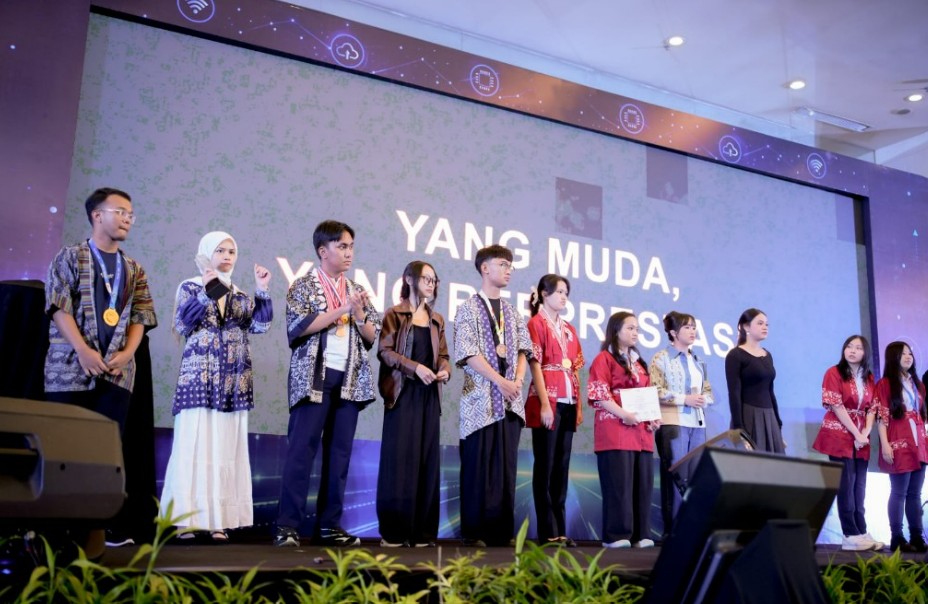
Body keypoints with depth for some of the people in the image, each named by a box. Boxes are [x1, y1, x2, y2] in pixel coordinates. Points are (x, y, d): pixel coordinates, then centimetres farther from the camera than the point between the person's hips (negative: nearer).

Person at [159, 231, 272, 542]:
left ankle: (217, 520, 6)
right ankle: (187, 520, -1)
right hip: (198, 379, -4)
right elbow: (181, 325, -8)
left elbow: (260, 325, 3)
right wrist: (206, 293, -17)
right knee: (194, 445, -6)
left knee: (226, 449, 2)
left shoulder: (241, 296, 16)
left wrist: (262, 290, -5)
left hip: (233, 383, 4)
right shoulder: (190, 287, 6)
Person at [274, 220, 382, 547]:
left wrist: (359, 314, -7)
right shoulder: (303, 286, 3)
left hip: (349, 380, 5)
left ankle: (329, 525, 12)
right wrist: (342, 309, -12)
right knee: (301, 450, -6)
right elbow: (300, 326, -12)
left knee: (339, 452, 5)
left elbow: (373, 337, 13)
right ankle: (287, 525, -2)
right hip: (314, 378, -5)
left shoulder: (357, 291, 16)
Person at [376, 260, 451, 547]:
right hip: (402, 393, -5)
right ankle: (394, 530, -1)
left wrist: (445, 370, -4)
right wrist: (416, 367, -18)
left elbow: (443, 355, 18)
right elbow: (384, 351, -7)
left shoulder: (436, 320, 18)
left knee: (427, 459, 3)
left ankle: (422, 531, 7)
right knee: (399, 458, -7)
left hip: (429, 395, 5)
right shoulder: (394, 314, 2)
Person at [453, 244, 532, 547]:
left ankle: (502, 531, 10)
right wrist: (501, 381, -14)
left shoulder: (513, 312, 18)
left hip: (510, 400, 5)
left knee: (506, 467, 5)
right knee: (477, 467, -3)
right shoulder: (469, 308, 0)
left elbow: (523, 350, 13)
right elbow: (468, 353, -9)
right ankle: (474, 532, 5)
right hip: (481, 398, -5)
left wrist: (518, 380, -6)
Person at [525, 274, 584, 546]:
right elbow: (535, 365, -8)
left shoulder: (569, 329, 19)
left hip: (568, 403, 7)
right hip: (547, 401, -7)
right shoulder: (536, 323, -1)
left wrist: (579, 404, 11)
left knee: (562, 466, 7)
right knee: (545, 466, -3)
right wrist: (544, 403, -16)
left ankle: (560, 529, 12)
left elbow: (575, 369, 18)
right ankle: (547, 532, 1)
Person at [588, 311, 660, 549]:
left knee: (642, 481, 4)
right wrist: (623, 414, -20)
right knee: (618, 482, -8)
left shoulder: (639, 362, 22)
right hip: (615, 429, -7)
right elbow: (598, 394, -10)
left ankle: (640, 534, 10)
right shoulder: (604, 358, 0)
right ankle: (616, 535, -3)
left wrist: (654, 417, 4)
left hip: (641, 431, 7)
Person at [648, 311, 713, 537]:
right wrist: (685, 399, -14)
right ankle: (673, 528, 0)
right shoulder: (662, 358, -2)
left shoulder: (698, 361, 19)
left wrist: (703, 398, -2)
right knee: (676, 476, -5)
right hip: (673, 423, -6)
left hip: (697, 424, 7)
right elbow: (656, 392, -11)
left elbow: (709, 392, 21)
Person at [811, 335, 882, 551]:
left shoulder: (869, 378, 13)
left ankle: (861, 532, 8)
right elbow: (836, 406, -11)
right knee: (846, 484, -6)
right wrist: (856, 434, -14)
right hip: (839, 436, -5)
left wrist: (866, 433, -7)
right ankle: (851, 535, -5)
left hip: (861, 439, 6)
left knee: (859, 486, 5)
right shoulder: (834, 373, -4)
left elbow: (872, 408, 10)